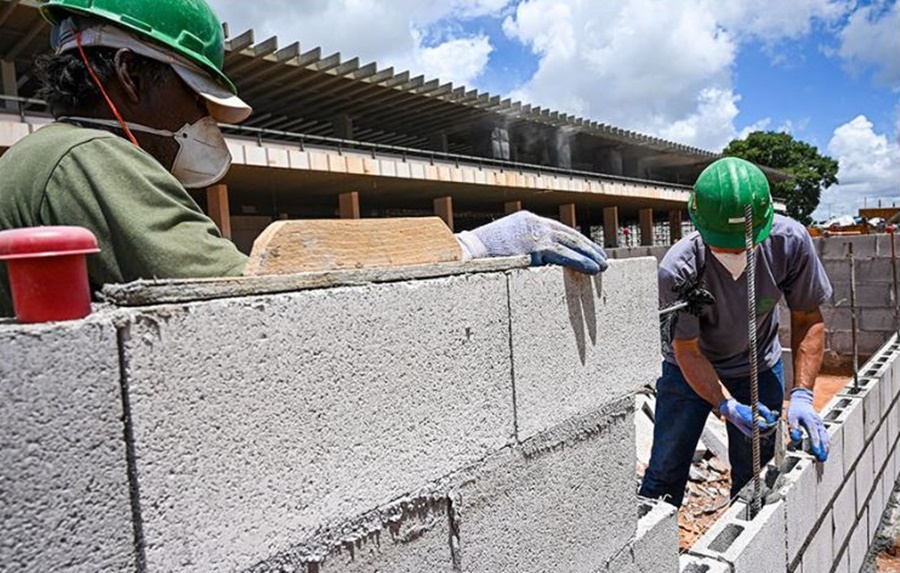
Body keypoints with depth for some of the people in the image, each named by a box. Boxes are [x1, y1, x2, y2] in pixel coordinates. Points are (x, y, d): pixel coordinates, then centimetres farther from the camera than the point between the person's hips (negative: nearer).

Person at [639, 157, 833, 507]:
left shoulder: (790, 242, -24)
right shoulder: (677, 270, -32)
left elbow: (807, 320, -12)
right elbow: (688, 352, -22)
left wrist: (802, 395, -21)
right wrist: (729, 407, -36)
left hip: (759, 369, 2)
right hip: (691, 371, -2)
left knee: (754, 477, 8)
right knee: (665, 474, 3)